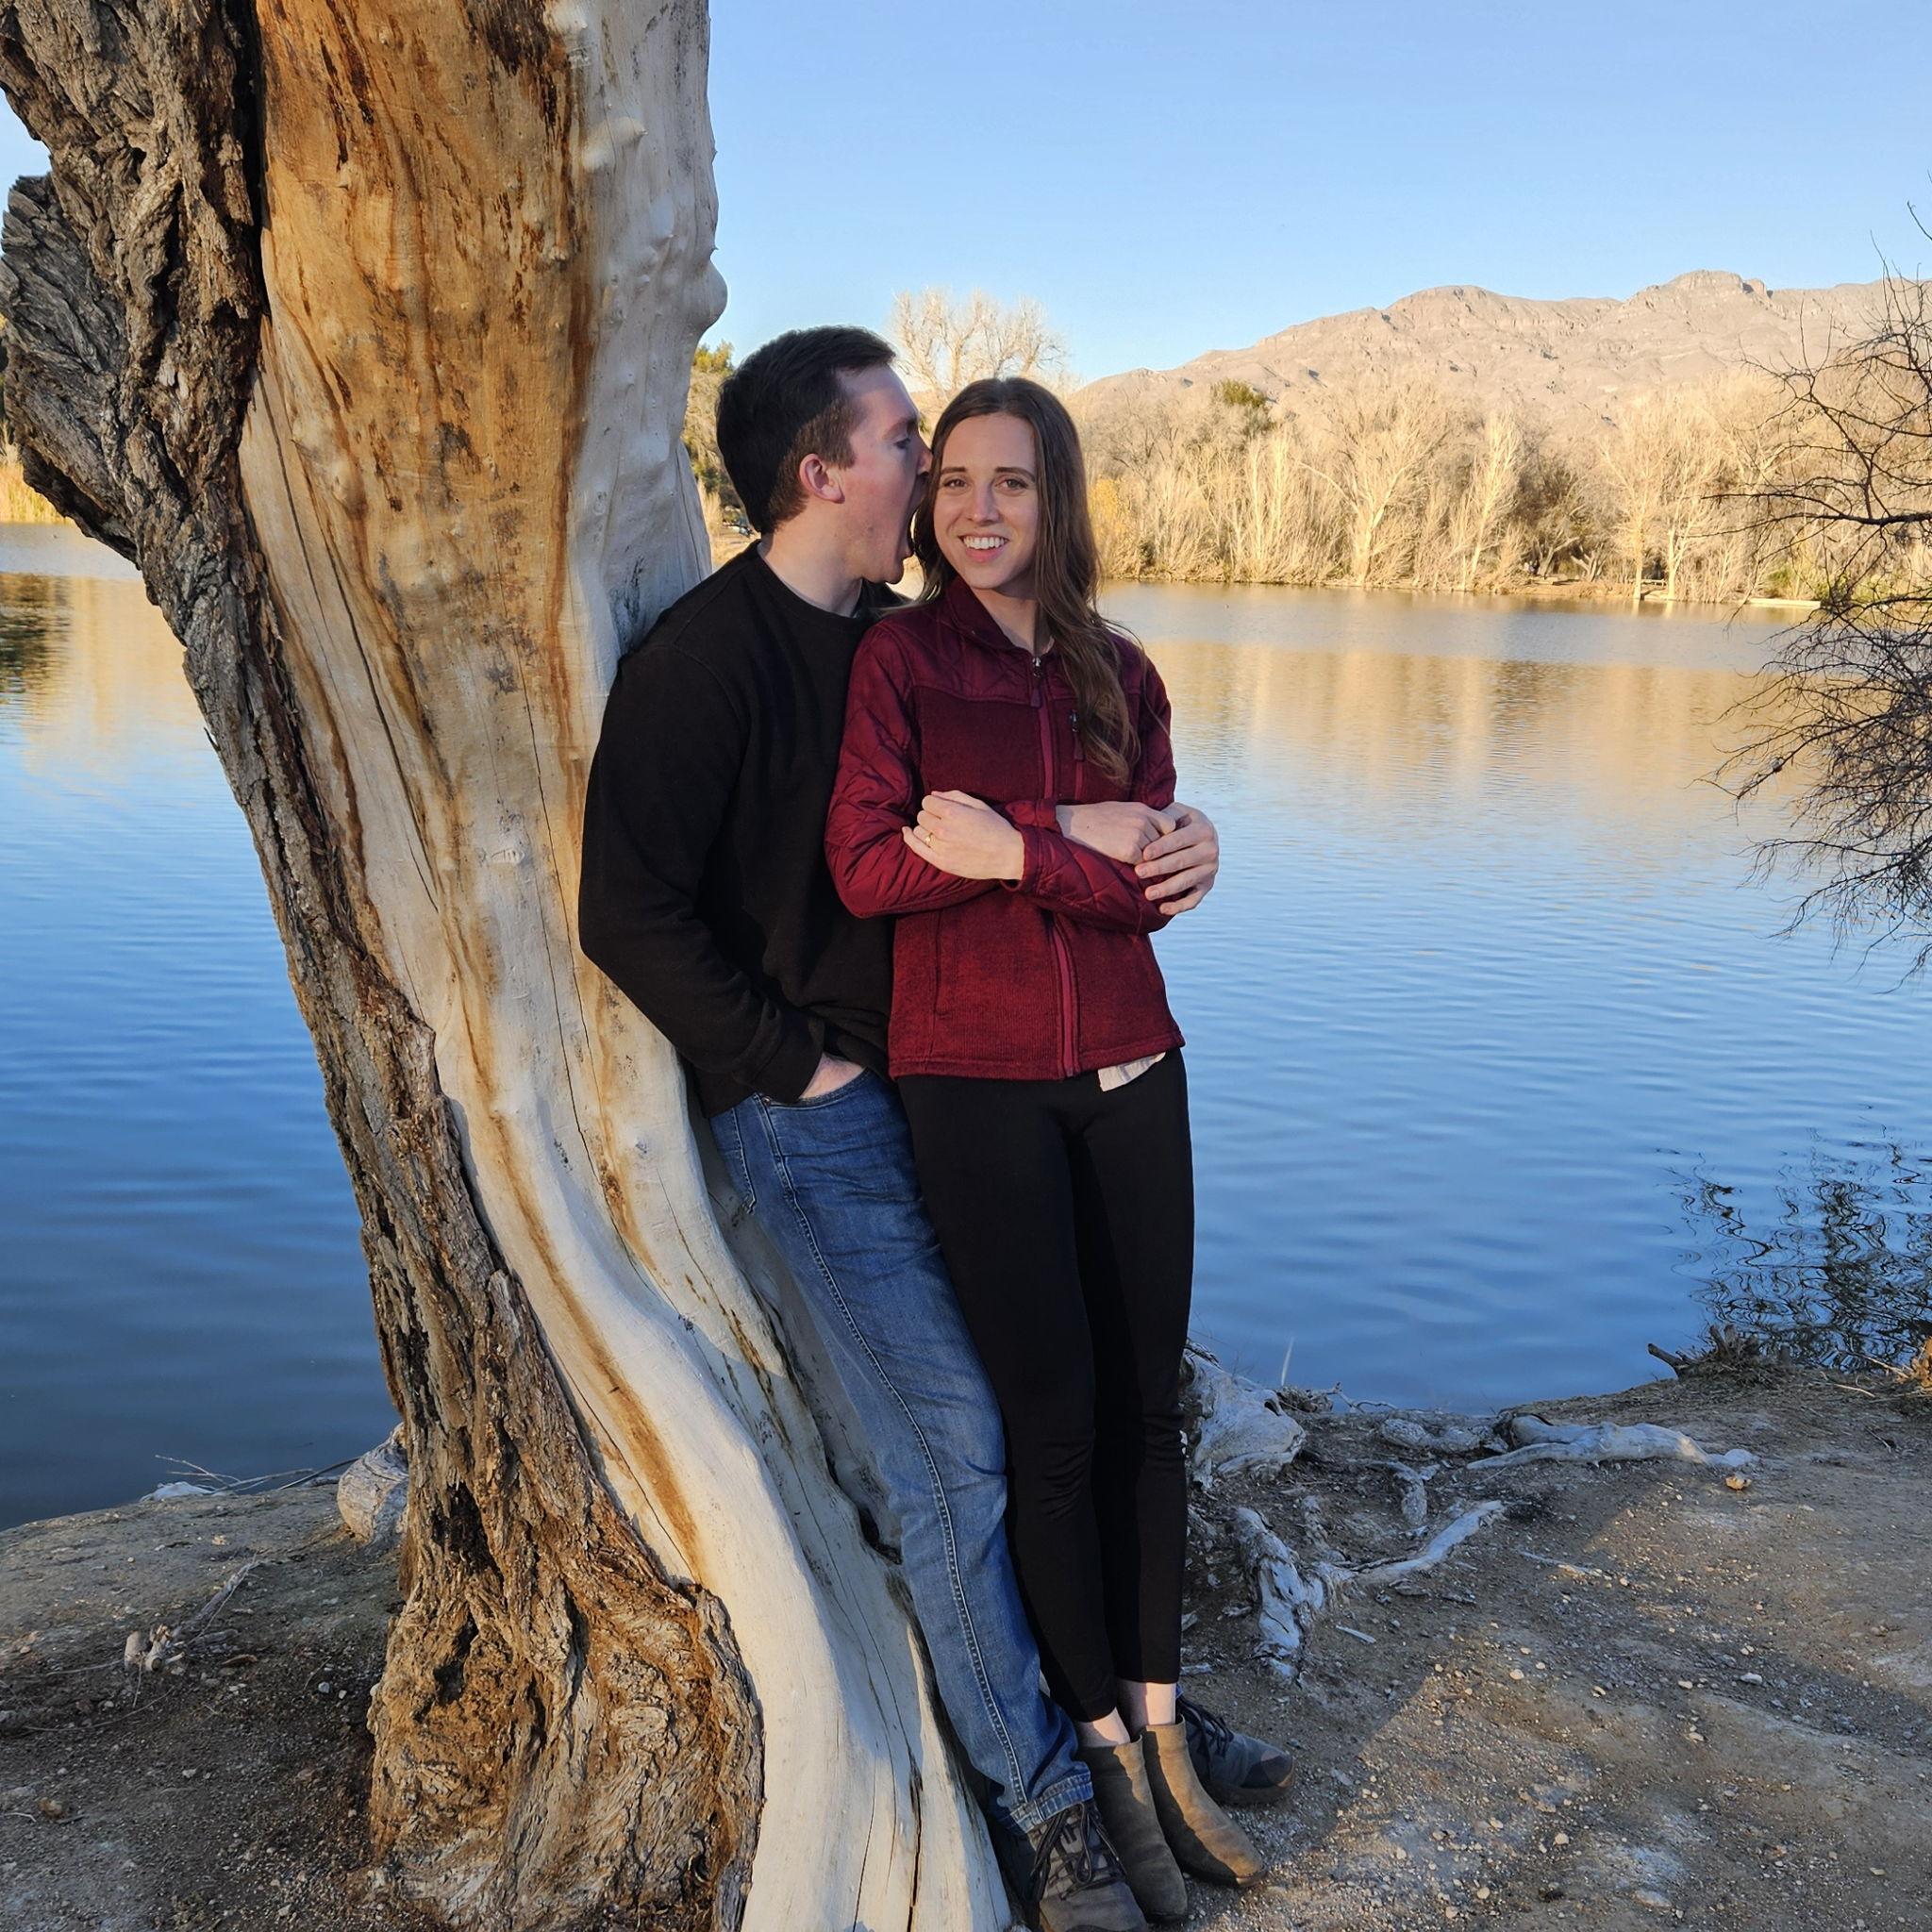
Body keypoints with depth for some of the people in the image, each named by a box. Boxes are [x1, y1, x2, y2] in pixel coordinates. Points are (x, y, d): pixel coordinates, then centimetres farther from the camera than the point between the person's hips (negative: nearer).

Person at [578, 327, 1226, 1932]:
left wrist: (1176, 840, -3)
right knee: (954, 1448, -6)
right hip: (817, 1116, -7)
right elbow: (631, 915, -17)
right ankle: (1039, 1802, 8)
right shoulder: (703, 656, -14)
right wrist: (792, 1062, -14)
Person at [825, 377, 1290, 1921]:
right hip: (976, 1083, -4)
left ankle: (1160, 1724, 27)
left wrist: (1005, 848, -16)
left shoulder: (1123, 675, 7)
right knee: (1054, 1424, 4)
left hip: (1129, 1077, 4)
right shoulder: (901, 655, -3)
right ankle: (1108, 1750, 22)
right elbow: (864, 866, -14)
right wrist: (1080, 843, -15)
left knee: (1147, 1408, 10)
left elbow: (1153, 890, -3)